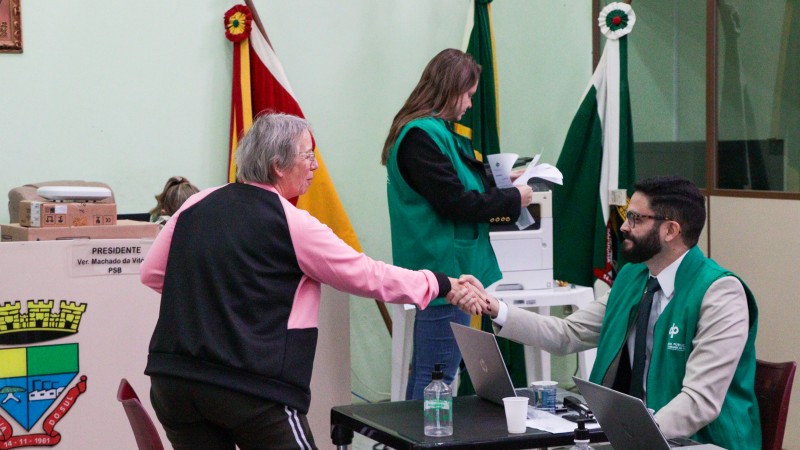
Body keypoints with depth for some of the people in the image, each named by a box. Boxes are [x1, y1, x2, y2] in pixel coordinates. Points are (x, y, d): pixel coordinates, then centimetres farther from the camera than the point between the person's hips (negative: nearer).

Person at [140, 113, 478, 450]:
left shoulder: (196, 205, 7)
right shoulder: (291, 224, -7)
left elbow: (152, 273, 14)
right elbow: (366, 275, -3)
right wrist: (443, 285, 7)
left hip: (172, 381, 5)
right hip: (253, 389, -5)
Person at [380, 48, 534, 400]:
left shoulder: (435, 130, 16)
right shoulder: (423, 136, -16)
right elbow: (455, 203, -19)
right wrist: (512, 199, -8)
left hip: (446, 269, 11)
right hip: (445, 269, -11)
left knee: (425, 373, 15)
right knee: (437, 375, -7)